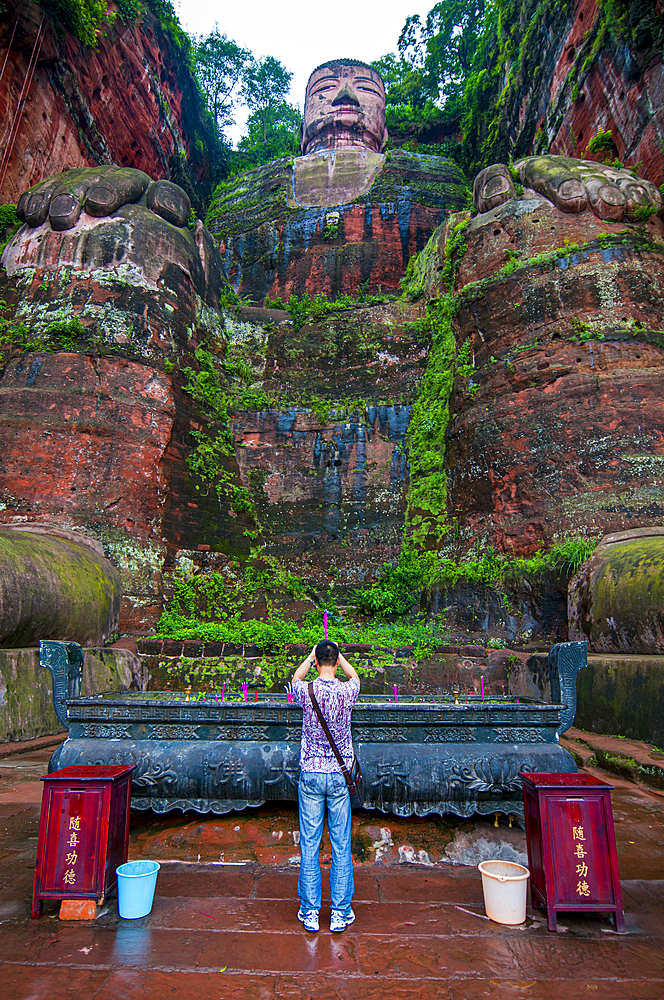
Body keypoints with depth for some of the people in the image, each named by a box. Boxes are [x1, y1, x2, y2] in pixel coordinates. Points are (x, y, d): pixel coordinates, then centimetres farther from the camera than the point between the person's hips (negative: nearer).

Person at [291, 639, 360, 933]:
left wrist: (311, 655, 25)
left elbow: (296, 678, 15)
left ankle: (310, 912, 19)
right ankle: (340, 913, 19)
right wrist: (338, 655, 25)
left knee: (309, 845, 10)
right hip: (339, 776, 0)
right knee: (341, 846, 10)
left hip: (310, 775, 0)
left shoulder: (307, 691, -11)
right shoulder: (347, 691, -10)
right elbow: (355, 676, 16)